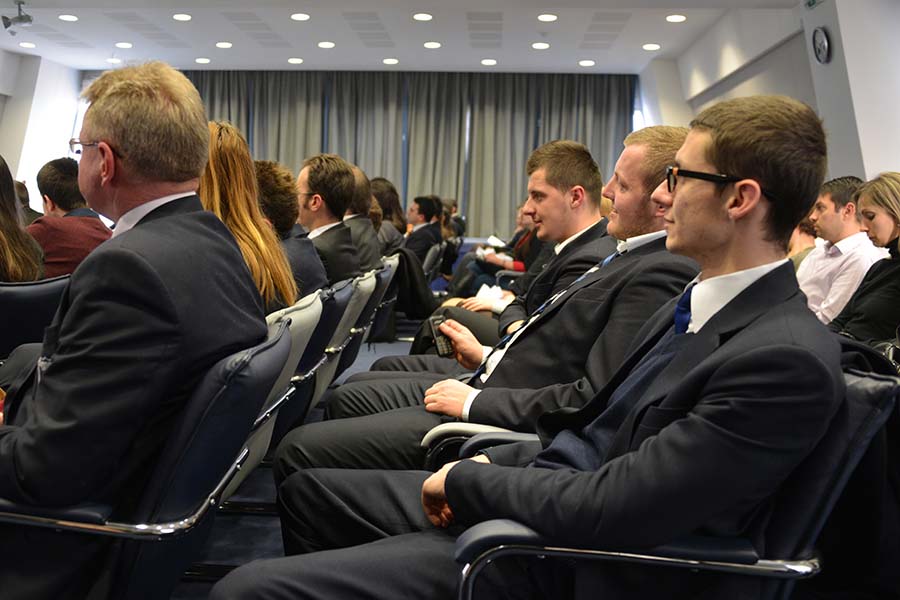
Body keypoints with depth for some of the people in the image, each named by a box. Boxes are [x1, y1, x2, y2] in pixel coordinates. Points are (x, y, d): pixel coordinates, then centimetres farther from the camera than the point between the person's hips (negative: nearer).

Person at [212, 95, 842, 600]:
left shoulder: (787, 359, -24)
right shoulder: (701, 300, 6)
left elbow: (604, 509, -27)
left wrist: (465, 478, -13)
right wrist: (492, 463, 0)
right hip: (553, 486, 9)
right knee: (308, 487, 17)